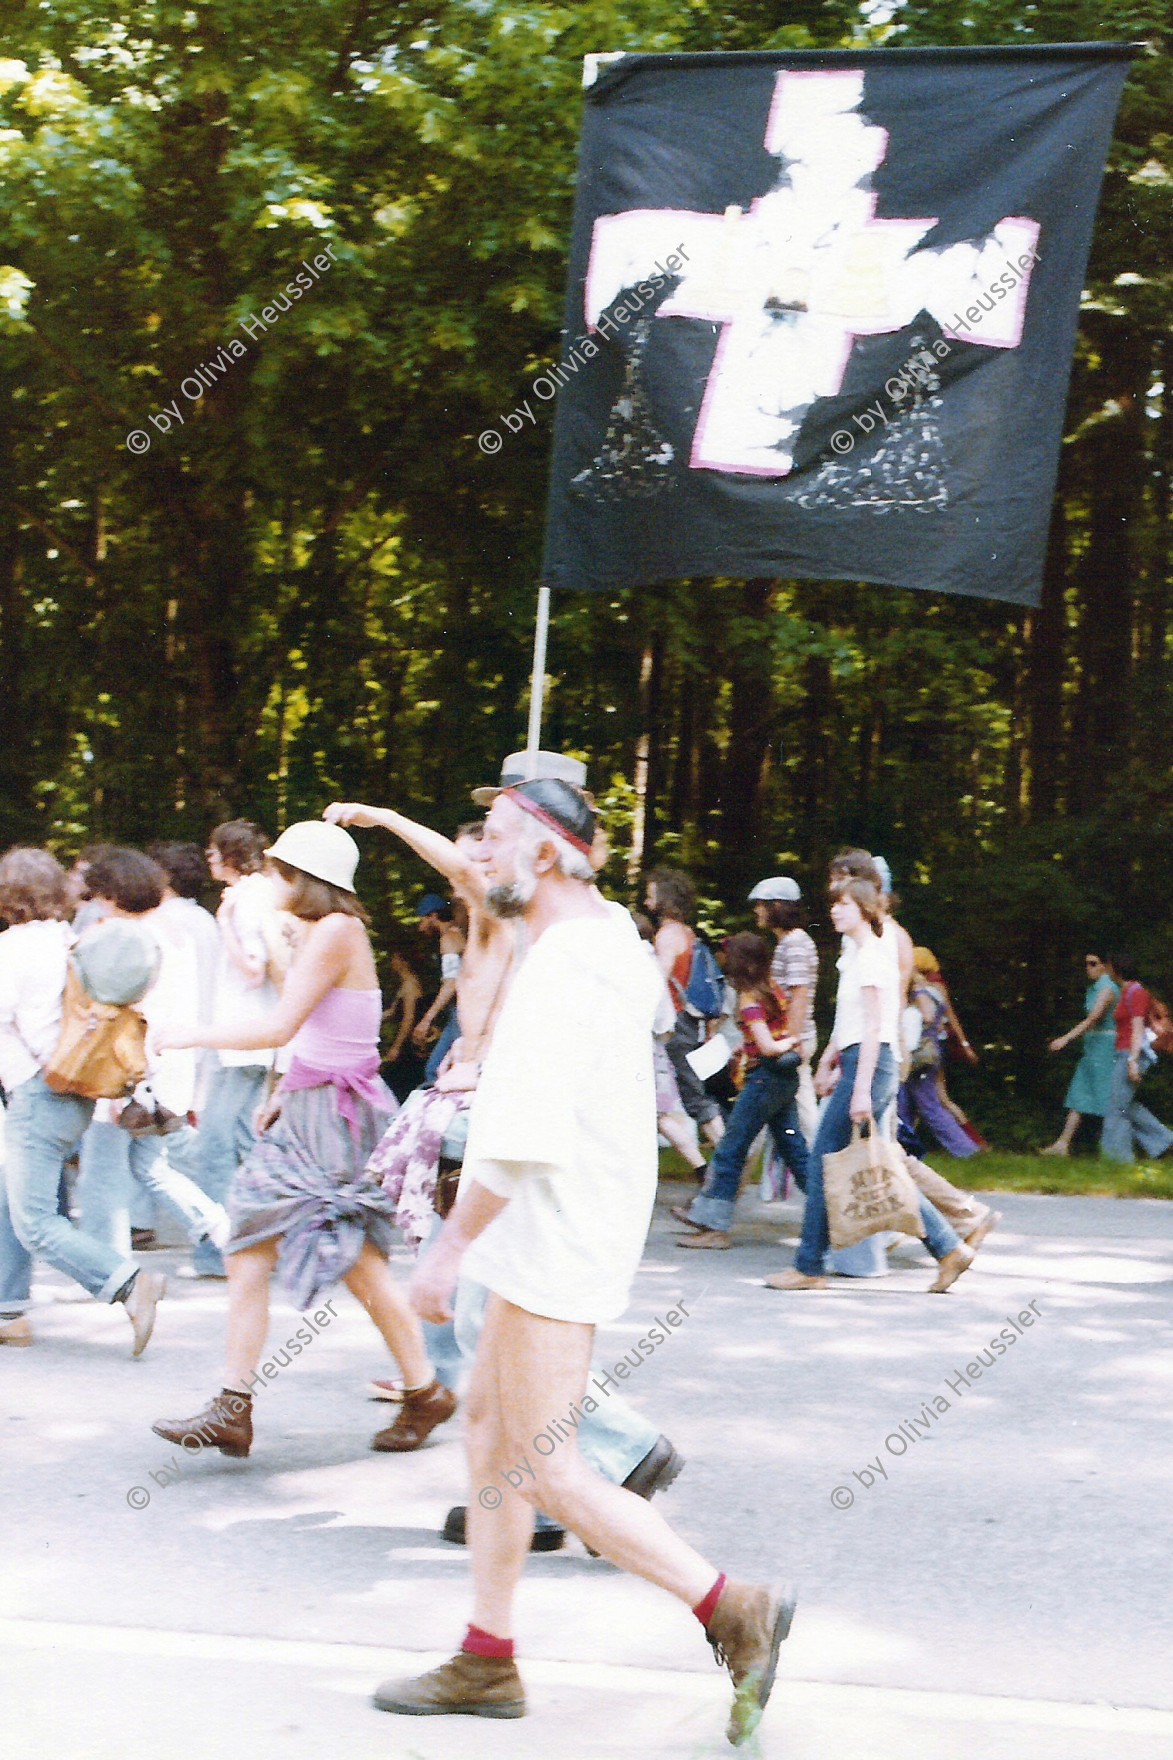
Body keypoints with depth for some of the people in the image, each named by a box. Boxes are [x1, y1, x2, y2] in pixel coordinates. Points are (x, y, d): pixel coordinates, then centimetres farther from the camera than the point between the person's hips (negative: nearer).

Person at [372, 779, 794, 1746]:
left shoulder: (566, 966, -20)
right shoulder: (610, 938, 13)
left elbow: (524, 1131, -27)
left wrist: (451, 1245, -22)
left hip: (556, 1244, -11)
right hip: (545, 1238, 11)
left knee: (545, 1469, -6)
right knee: (490, 1422, 16)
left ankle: (733, 1611, -3)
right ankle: (487, 1661, 22)